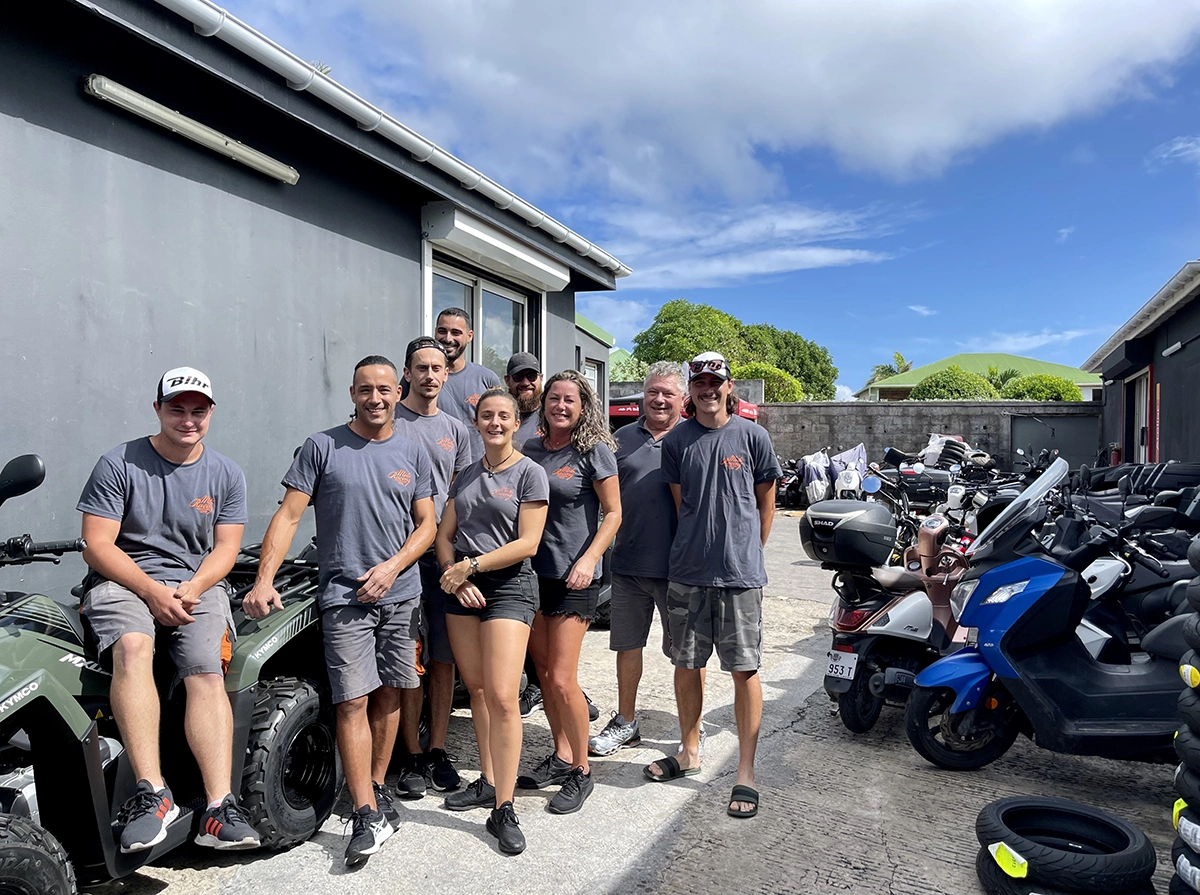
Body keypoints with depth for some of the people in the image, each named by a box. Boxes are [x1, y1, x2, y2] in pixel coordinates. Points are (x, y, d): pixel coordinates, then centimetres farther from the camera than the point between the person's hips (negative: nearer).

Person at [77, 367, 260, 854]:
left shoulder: (226, 475, 9)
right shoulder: (118, 464, 0)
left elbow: (226, 548, 5)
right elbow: (98, 546, -5)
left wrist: (191, 589, -14)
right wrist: (153, 591, -16)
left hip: (196, 585, 2)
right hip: (123, 581, -1)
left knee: (207, 674, -21)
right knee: (133, 648, -33)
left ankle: (219, 810, -25)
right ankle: (152, 794, -33)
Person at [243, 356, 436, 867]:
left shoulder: (412, 454, 9)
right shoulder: (322, 447, 0)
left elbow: (427, 525, 8)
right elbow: (288, 516, -3)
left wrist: (391, 567, -7)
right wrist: (264, 580, -13)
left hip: (401, 593, 3)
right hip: (343, 594, -3)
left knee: (389, 694, 10)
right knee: (353, 701, -6)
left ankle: (376, 789, 27)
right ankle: (368, 817, 0)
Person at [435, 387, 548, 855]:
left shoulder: (530, 474, -3)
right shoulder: (465, 476, 14)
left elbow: (527, 544, -11)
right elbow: (444, 536, 12)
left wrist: (471, 565, -13)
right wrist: (455, 576, -6)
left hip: (508, 588, -5)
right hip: (461, 588, 6)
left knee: (502, 697, -11)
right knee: (475, 689, 11)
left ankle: (503, 810, -3)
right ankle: (487, 782, 25)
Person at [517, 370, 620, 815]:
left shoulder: (594, 451, -7)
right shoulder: (530, 449, 8)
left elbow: (613, 513, -5)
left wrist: (589, 559, -17)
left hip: (574, 578, -6)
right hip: (533, 572, 6)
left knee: (562, 680, -6)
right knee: (543, 672, 13)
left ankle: (581, 771, 13)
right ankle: (561, 755, 31)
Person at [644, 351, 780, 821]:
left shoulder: (751, 436, -1)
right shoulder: (676, 440, 4)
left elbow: (766, 501, 7)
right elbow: (681, 503, 10)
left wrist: (748, 552, 10)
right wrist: (699, 548, 8)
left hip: (740, 574, -3)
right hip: (687, 571, 3)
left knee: (745, 670, 2)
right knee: (686, 664, 13)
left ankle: (746, 773, 16)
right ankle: (689, 751, 34)